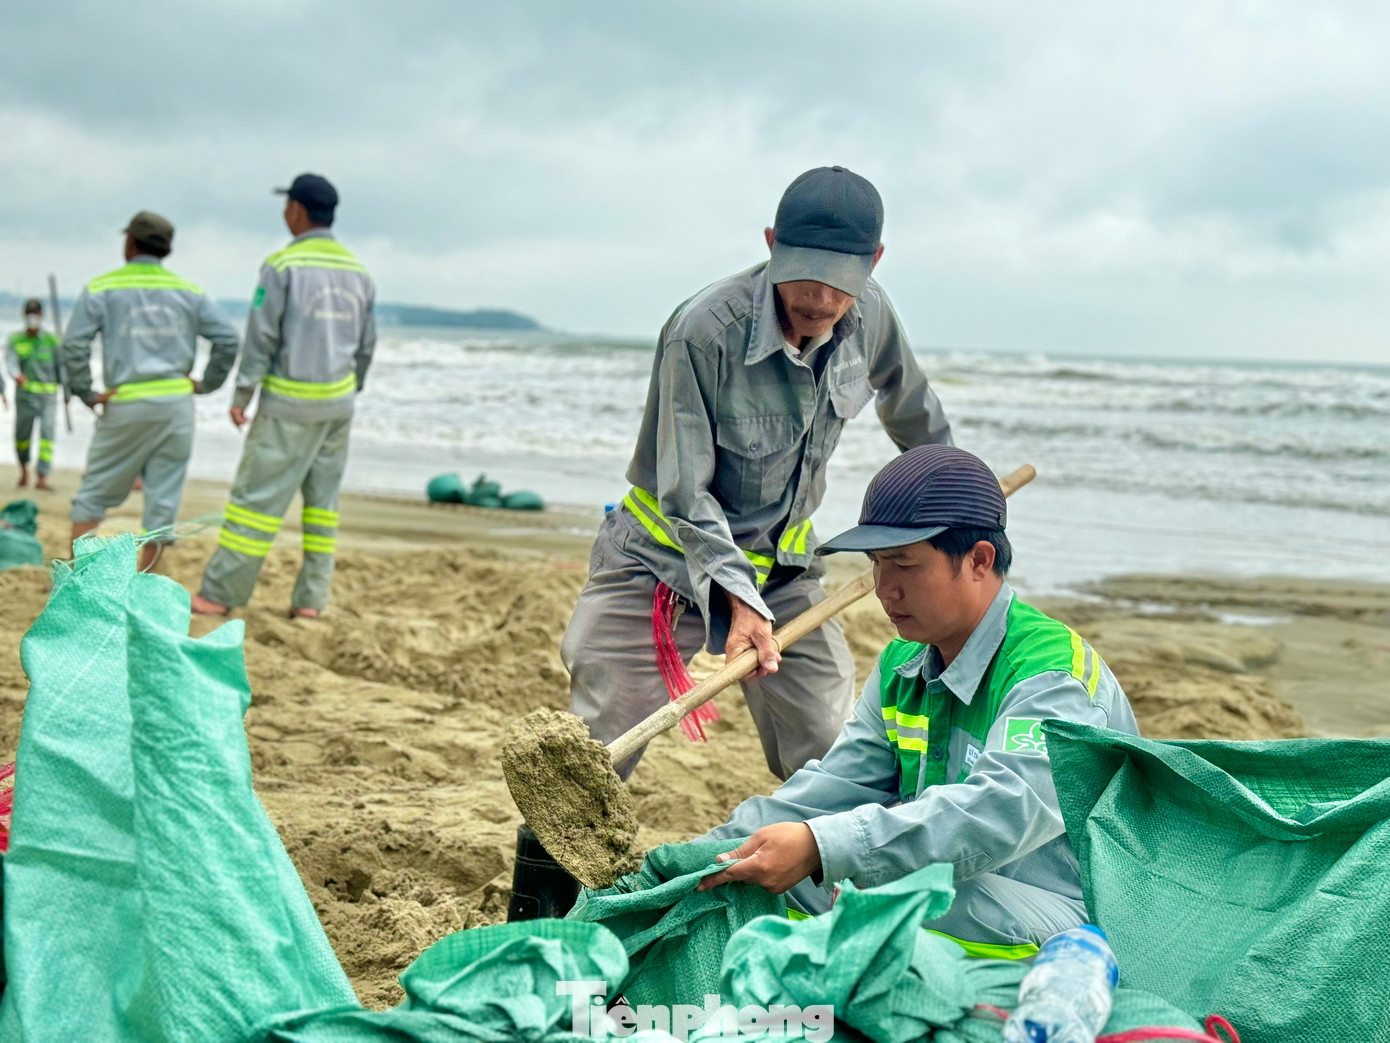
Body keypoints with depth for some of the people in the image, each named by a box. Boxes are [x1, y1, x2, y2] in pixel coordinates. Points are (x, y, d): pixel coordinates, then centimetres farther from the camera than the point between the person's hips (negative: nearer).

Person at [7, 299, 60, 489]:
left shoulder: (52, 341, 1)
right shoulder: (14, 341, 0)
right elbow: (10, 361, -18)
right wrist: (16, 375, -40)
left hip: (48, 396, -1)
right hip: (25, 395, 1)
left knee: (47, 435, -15)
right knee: (22, 435, 8)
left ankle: (41, 479, -17)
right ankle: (24, 469, 38)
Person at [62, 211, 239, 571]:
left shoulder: (102, 288, 1)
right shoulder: (189, 291, 8)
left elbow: (74, 345, -9)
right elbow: (228, 340, 1)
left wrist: (85, 393, -1)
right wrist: (206, 384, 9)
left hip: (126, 406, -2)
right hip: (177, 405, 2)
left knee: (93, 493, 10)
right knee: (162, 501, 6)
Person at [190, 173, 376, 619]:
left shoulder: (282, 265, -11)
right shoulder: (357, 270, 7)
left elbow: (261, 337, -13)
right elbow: (365, 345, 11)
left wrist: (241, 395, -7)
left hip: (290, 402, -6)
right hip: (338, 401, 6)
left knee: (256, 494, -3)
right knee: (322, 496, 9)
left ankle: (220, 594, -1)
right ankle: (311, 598, 8)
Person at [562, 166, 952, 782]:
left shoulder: (868, 316, -10)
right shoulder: (703, 331, -28)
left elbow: (909, 403, 14)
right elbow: (685, 492, -24)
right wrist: (737, 598, -33)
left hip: (783, 569, 5)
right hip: (666, 561, -4)